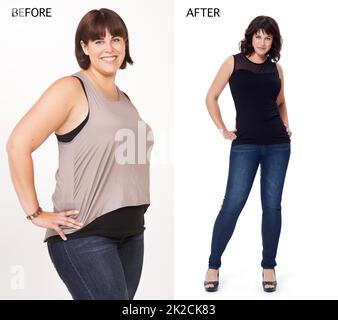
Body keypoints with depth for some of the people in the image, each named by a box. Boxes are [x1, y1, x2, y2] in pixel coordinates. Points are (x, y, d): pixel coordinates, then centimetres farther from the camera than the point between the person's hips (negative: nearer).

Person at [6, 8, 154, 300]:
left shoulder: (125, 99, 14)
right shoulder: (72, 89, -8)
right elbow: (18, 145, -15)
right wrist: (35, 214, -14)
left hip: (130, 232, 7)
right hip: (83, 235, -7)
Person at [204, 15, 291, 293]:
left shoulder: (276, 68, 10)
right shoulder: (234, 62, 1)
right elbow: (211, 98, 5)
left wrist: (285, 125, 10)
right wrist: (223, 130, 0)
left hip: (278, 145, 3)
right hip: (245, 145, -3)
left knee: (272, 205, 5)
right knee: (233, 204, -5)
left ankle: (269, 266, 17)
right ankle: (214, 265, 8)